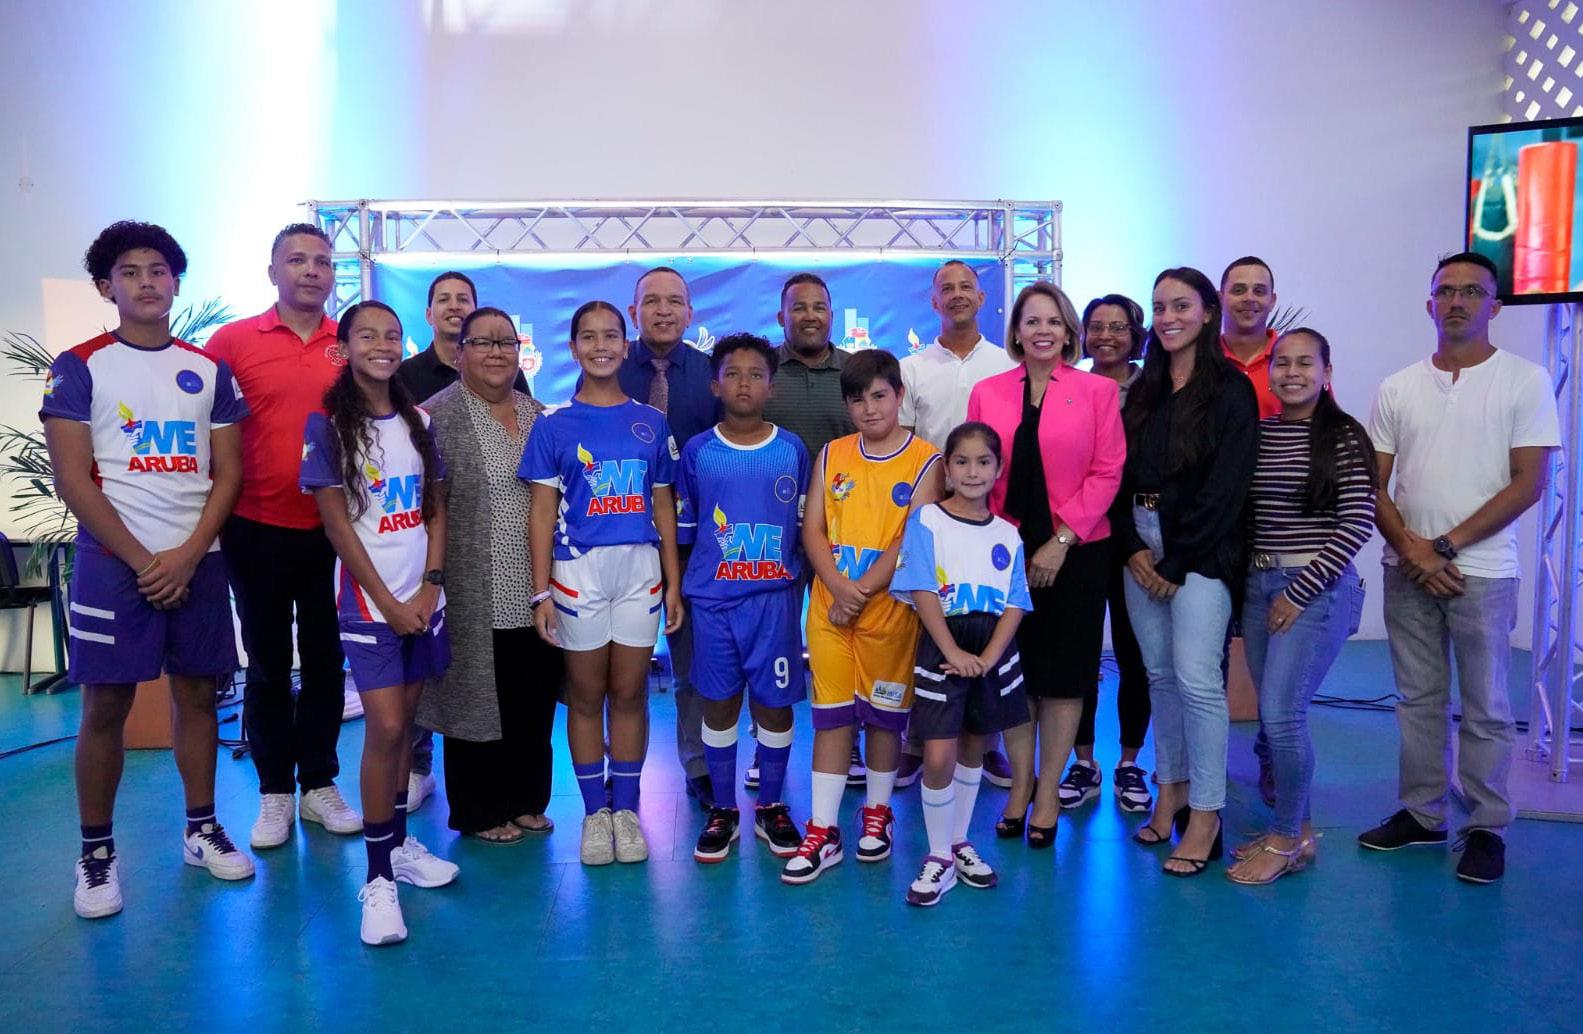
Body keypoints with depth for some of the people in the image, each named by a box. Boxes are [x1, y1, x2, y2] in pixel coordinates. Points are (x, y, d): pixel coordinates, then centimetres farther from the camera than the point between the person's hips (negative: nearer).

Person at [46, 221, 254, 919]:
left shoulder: (209, 370, 9)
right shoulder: (80, 367, 0)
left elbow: (228, 471, 5)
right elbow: (72, 479, -6)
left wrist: (187, 556, -7)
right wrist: (142, 560, -11)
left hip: (197, 561, 3)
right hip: (114, 560, -3)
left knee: (197, 693, 9)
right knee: (106, 706, 1)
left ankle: (202, 830, 22)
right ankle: (96, 853, 14)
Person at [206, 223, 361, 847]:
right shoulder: (233, 340, -2)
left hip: (333, 530, 2)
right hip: (258, 531, -1)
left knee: (326, 660, 10)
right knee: (268, 664, 10)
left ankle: (320, 784, 25)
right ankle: (275, 792, 23)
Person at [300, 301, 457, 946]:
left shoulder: (418, 422, 9)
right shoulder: (328, 424, -5)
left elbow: (436, 510, 9)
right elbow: (336, 522, -8)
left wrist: (430, 585, -4)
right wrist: (389, 602, -10)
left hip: (425, 598, 4)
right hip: (369, 601, -4)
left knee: (405, 722, 10)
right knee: (384, 728, -9)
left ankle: (399, 841, 24)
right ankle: (378, 878, 0)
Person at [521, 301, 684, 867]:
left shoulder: (651, 422, 7)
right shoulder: (554, 423, 1)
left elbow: (664, 507, 9)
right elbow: (542, 512, 0)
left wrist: (673, 582, 5)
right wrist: (541, 592, -5)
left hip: (640, 570, 2)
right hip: (578, 571, -1)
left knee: (630, 693, 8)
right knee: (586, 695, 7)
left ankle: (626, 809, 21)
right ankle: (594, 811, 20)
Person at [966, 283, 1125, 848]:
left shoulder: (1097, 390, 0)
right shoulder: (987, 393, 6)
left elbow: (1107, 473, -5)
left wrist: (1061, 539, -12)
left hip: (1075, 551, -1)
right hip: (1006, 551, 2)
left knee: (1063, 673, 6)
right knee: (1011, 669, 7)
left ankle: (1049, 792, 18)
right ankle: (1020, 781, 24)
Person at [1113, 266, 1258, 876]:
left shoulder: (1230, 391, -4)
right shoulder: (1142, 393, 14)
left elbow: (1225, 487, -10)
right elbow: (1120, 476, 10)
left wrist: (1175, 561, -11)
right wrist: (1133, 548, -3)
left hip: (1200, 551, -6)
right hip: (1141, 547, 6)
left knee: (1196, 678, -9)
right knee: (1158, 674, 9)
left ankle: (1205, 815, 1)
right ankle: (1171, 791, 21)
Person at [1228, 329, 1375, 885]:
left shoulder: (1344, 437, -6)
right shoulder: (1256, 433, 9)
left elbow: (1357, 523, -11)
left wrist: (1299, 591, -12)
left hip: (1318, 588, -5)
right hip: (1259, 584, 5)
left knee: (1280, 713, -9)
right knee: (1277, 715, 9)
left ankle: (1286, 840, 8)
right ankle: (1297, 829, 24)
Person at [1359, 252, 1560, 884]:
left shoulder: (1525, 381, -1)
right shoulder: (1397, 389, 8)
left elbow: (1528, 483, -7)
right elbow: (1373, 485, 7)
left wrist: (1445, 546, -13)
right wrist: (1409, 547, -9)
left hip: (1482, 571, -3)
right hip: (1407, 569, 3)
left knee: (1484, 708, 4)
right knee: (1418, 700, 11)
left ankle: (1486, 827, 16)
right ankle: (1421, 814, 22)